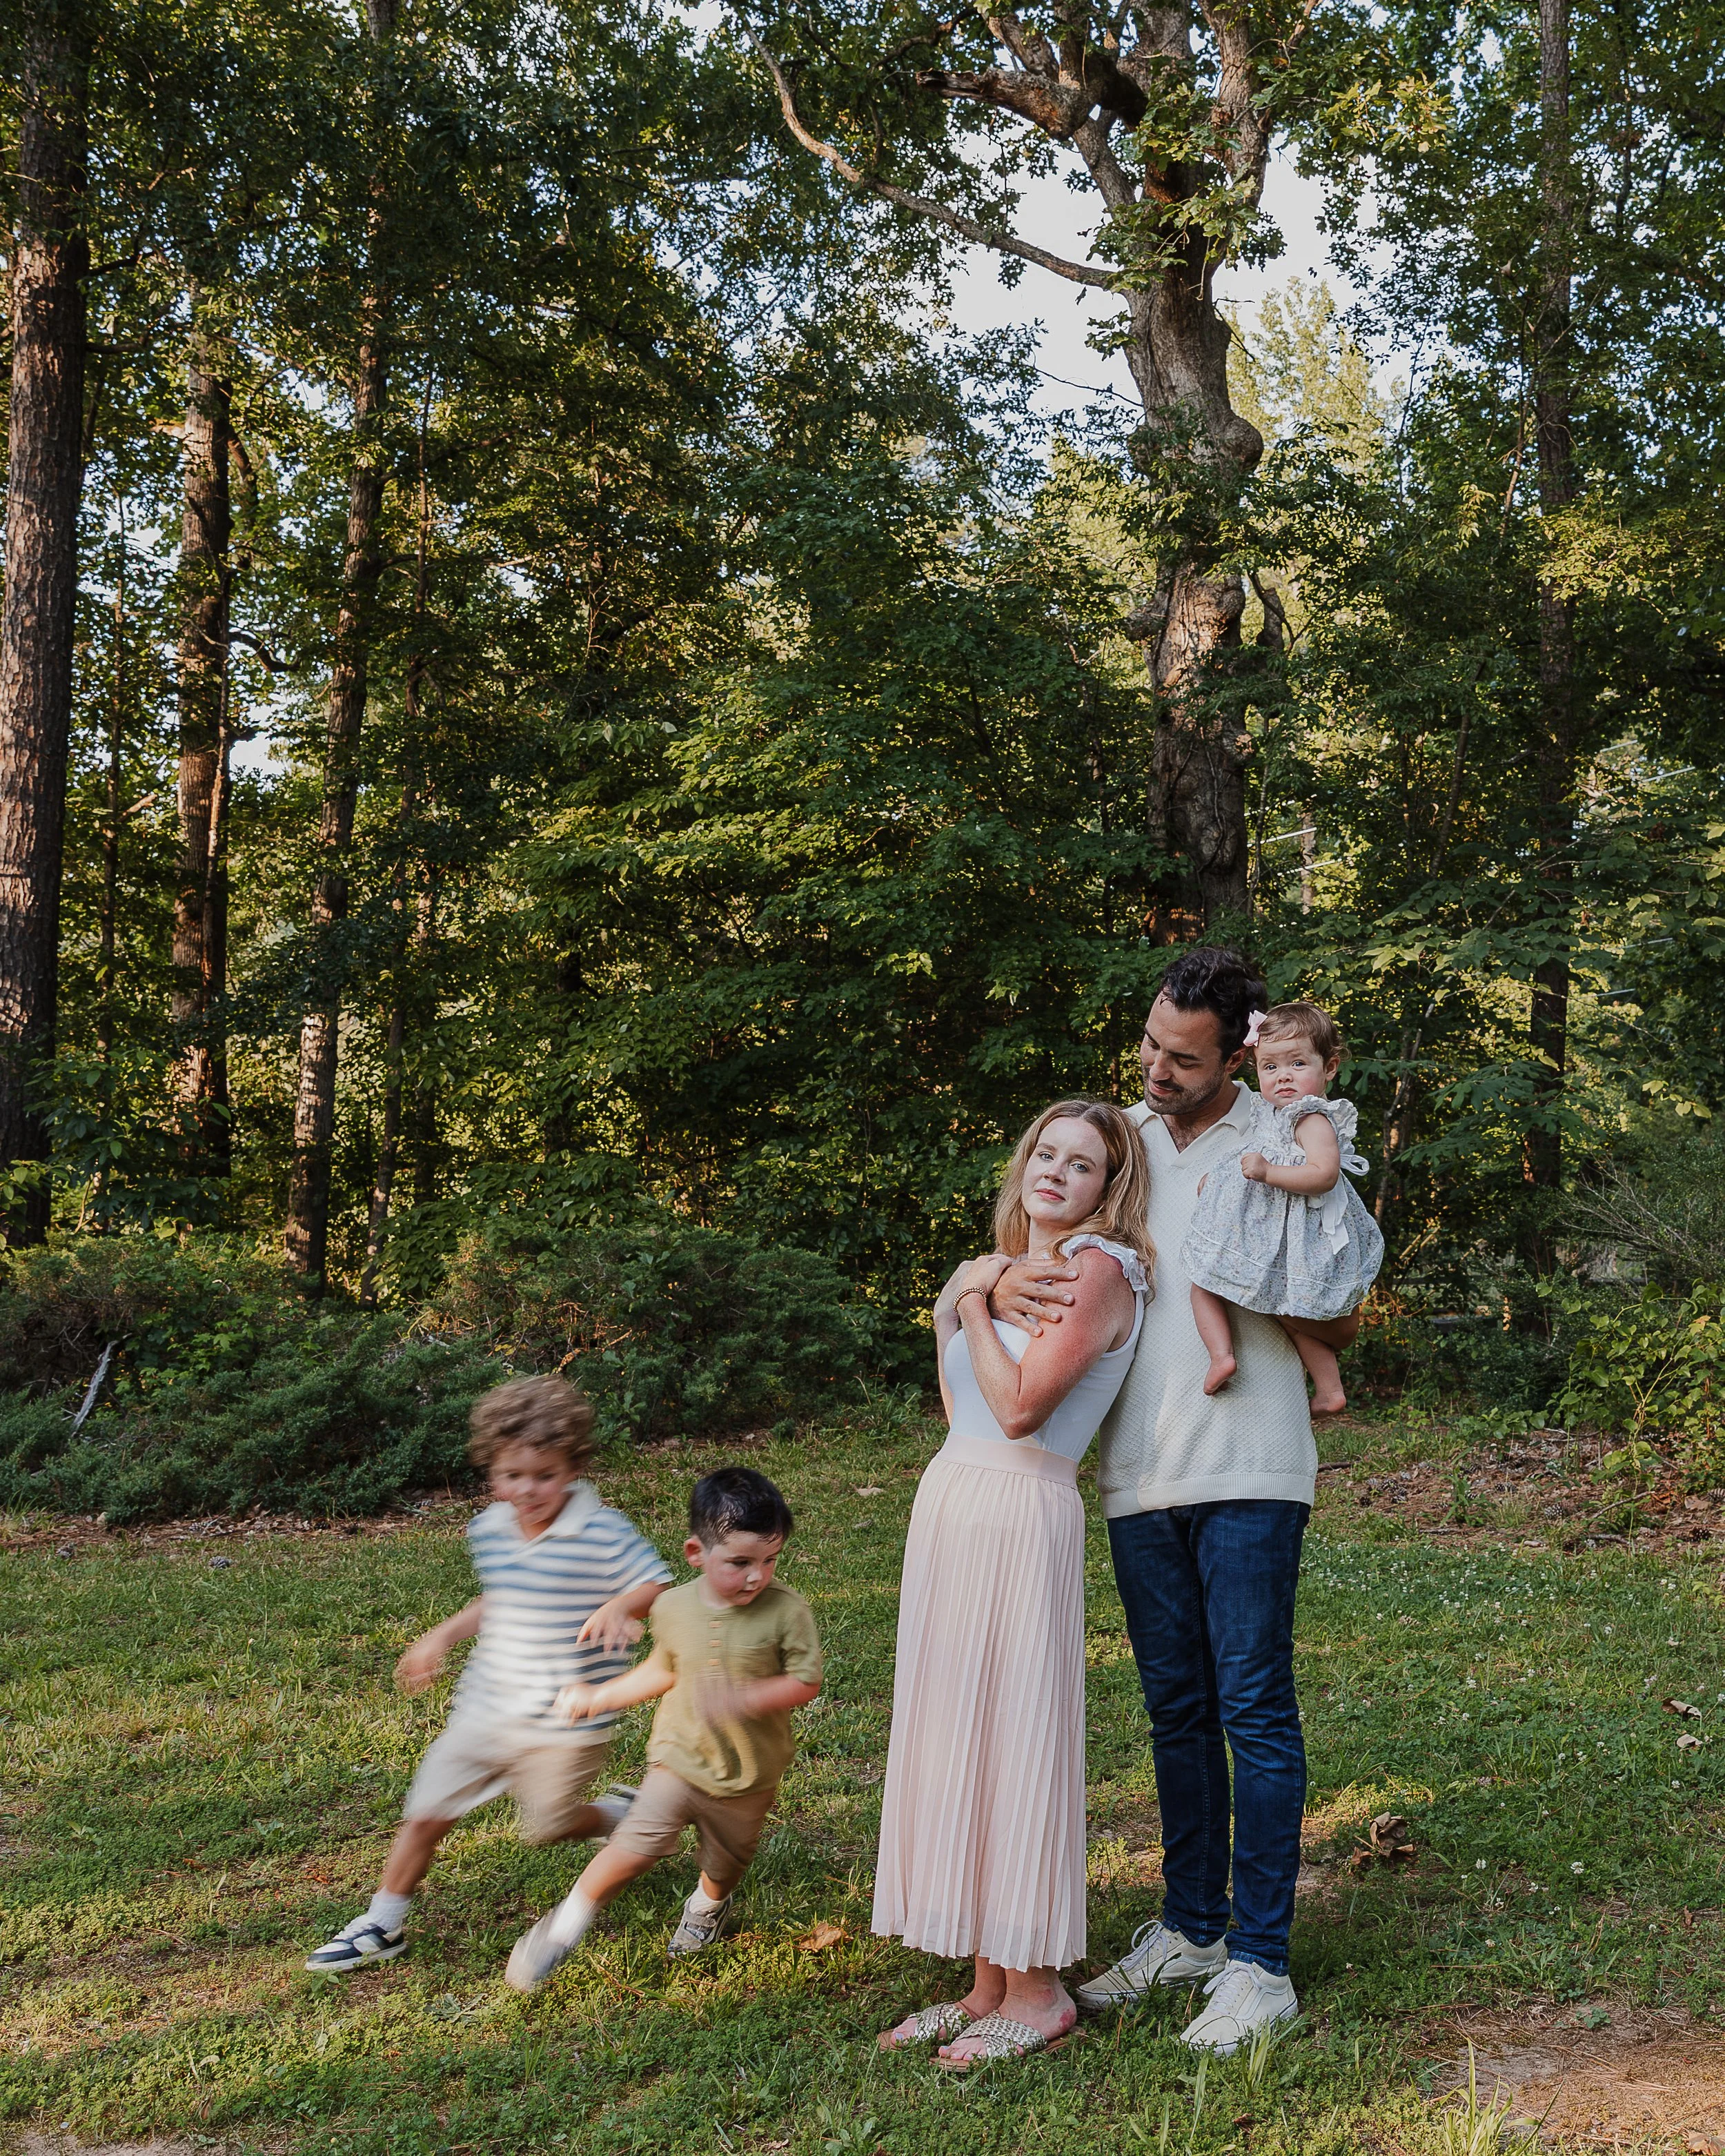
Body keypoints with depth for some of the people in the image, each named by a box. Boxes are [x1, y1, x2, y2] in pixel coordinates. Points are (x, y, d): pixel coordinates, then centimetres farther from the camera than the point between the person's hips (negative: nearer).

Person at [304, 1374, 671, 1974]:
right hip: (486, 1709, 5)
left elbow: (662, 1586, -14)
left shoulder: (602, 1535, -19)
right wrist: (443, 1635, 14)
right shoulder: (489, 1531, 1)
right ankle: (383, 1926, 25)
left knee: (549, 1826, 9)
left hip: (565, 1721, -5)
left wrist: (621, 1607, -33)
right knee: (424, 1815, 7)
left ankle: (626, 1814, 39)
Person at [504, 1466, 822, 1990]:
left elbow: (805, 1683, -18)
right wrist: (600, 1696, 7)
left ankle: (708, 1906, 57)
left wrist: (741, 1698, -31)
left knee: (726, 1862, 21)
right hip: (679, 1759, 0)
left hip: (748, 1777, 0)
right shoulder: (674, 1609, -10)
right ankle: (566, 1926, 9)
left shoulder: (788, 1611, -21)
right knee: (634, 1849, -13)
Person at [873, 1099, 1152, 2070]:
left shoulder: (1100, 1270, -9)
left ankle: (1038, 1991, 9)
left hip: (1021, 1515, -9)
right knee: (955, 1738, 10)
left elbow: (1020, 1407, -16)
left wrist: (976, 1308, -5)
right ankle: (987, 1983, 20)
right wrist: (948, 1316, 9)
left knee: (1011, 1738, -3)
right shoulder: (1011, 1269, 17)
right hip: (951, 1501, 9)